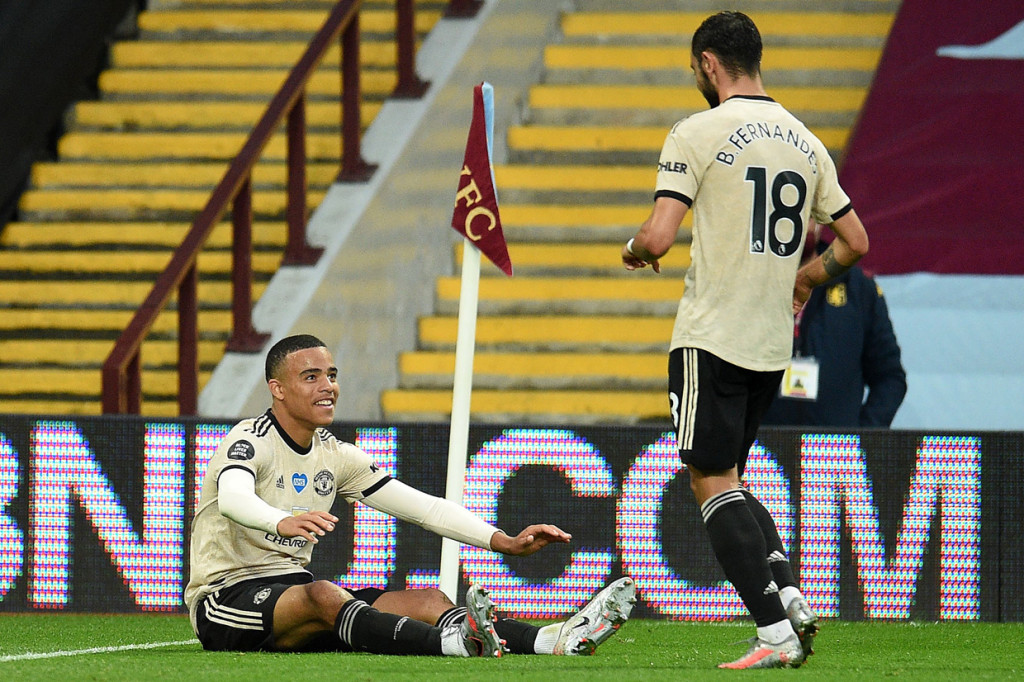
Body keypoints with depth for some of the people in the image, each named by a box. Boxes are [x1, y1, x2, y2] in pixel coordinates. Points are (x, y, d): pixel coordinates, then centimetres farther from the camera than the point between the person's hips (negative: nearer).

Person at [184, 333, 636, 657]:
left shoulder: (335, 457, 12)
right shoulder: (251, 441, -10)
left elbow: (424, 507, 11)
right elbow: (233, 498, -34)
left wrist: (505, 542, -3)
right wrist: (283, 522, -57)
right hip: (227, 595, -7)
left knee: (427, 601, -13)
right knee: (321, 595, -38)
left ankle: (554, 642, -34)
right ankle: (455, 643, -61)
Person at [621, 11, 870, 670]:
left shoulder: (699, 133, -10)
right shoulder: (804, 141, 10)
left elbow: (658, 238, -17)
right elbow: (854, 242, 14)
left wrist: (633, 249, 6)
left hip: (712, 337, -7)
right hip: (774, 344, 7)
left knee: (713, 482, -3)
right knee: (730, 479, 19)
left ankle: (777, 634, -13)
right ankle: (792, 599, 0)